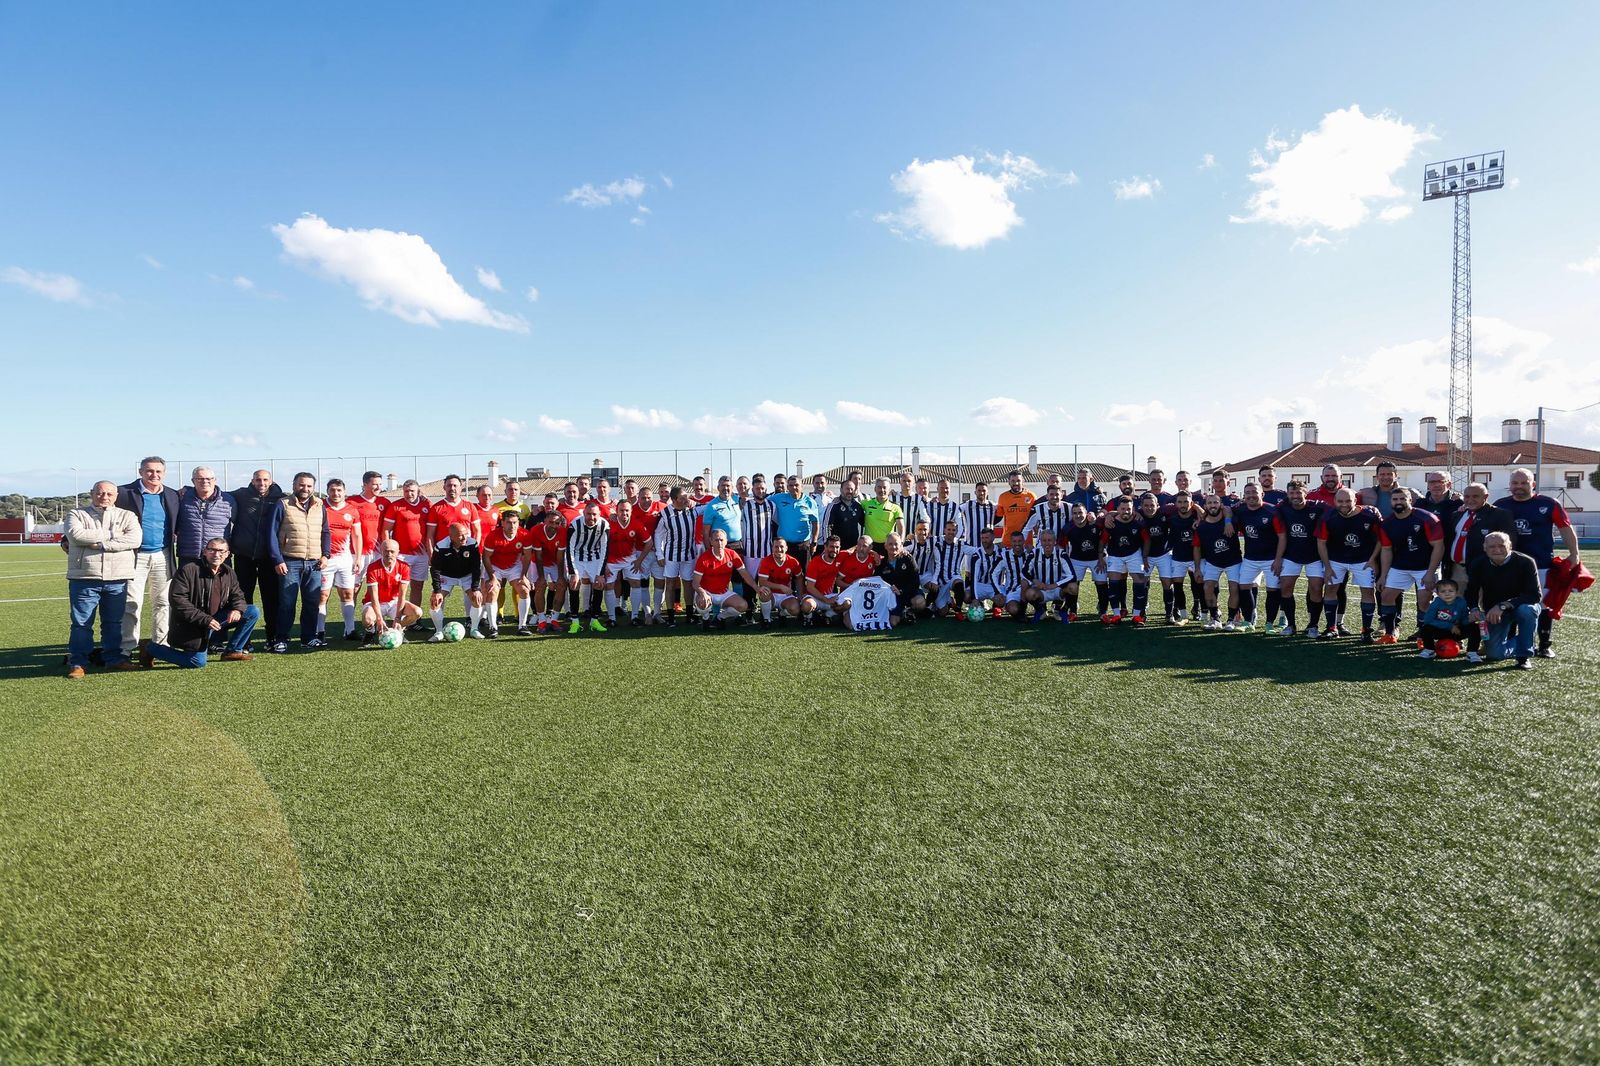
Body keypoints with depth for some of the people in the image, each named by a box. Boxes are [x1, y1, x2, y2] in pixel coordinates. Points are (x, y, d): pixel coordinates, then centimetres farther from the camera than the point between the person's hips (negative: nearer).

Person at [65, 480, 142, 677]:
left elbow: (135, 539, -7)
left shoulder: (127, 516, 10)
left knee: (114, 622, 10)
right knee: (81, 623, 1)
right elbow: (76, 535, -11)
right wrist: (112, 534, -8)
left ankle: (114, 658, 18)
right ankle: (78, 662, 8)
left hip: (117, 579, 1)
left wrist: (100, 544, -12)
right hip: (84, 578, -1)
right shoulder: (77, 515, 10)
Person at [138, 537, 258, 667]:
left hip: (214, 620, 6)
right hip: (191, 626, -6)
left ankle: (232, 651, 5)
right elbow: (176, 599, -21)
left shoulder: (228, 573, 4)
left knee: (253, 612, -6)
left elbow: (237, 595, 12)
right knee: (198, 663, -9)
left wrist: (237, 610, -15)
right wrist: (204, 619, -27)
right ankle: (150, 648, 14)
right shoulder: (188, 570, -16)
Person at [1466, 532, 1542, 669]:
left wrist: (1504, 605, -36)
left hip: (1521, 606, -2)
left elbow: (1535, 595, -26)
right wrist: (1474, 608, -19)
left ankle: (1523, 657, -20)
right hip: (1494, 613, 2)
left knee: (1527, 610, -40)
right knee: (1495, 653, -11)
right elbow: (1471, 592, 2)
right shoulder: (1479, 566, -10)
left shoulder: (1525, 562, -20)